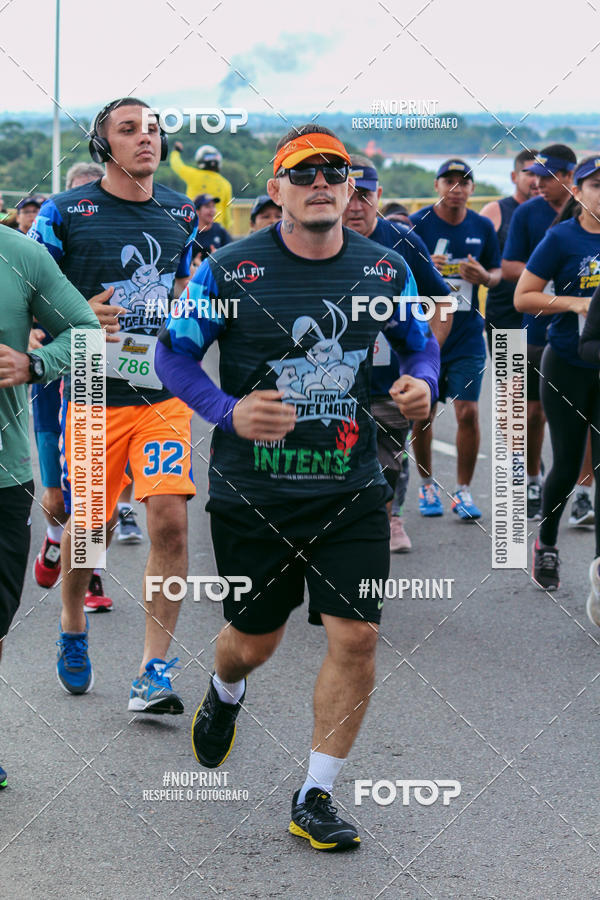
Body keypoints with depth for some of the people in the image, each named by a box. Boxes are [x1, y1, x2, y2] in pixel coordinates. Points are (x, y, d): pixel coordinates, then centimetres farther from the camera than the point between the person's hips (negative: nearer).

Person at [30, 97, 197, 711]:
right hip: (93, 392, -2)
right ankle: (72, 629, 37)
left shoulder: (181, 212, 10)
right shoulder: (65, 213, -3)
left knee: (169, 519, -13)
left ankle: (154, 672, -7)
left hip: (164, 391, 2)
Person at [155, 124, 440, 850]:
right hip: (252, 493, -2)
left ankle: (315, 798, 8)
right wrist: (228, 411, -18)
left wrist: (422, 383, -6)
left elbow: (419, 341, 17)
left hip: (350, 490, 2)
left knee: (355, 638, -7)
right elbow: (172, 352, -2)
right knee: (255, 640, 12)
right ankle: (224, 695, 51)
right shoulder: (231, 269, -8)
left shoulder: (385, 269, 1)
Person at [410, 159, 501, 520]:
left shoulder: (483, 227, 4)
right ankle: (428, 486, 25)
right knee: (423, 415, 6)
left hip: (468, 337, 1)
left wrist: (485, 277, -9)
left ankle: (463, 491, 7)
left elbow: (497, 273, 15)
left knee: (468, 412, -6)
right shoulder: (417, 224, -5)